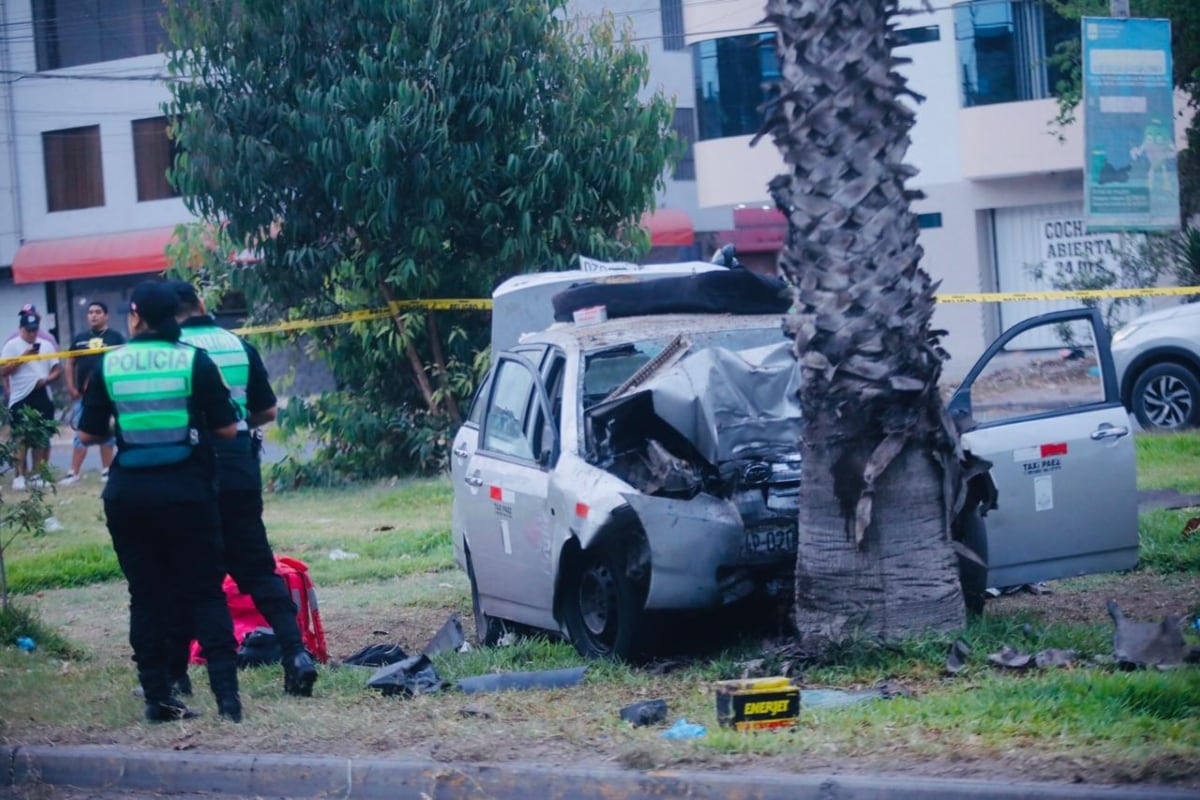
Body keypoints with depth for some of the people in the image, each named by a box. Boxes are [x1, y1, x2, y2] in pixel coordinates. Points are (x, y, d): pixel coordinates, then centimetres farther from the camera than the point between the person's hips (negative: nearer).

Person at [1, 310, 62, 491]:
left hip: (43, 397, 4)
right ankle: (20, 476, -4)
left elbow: (57, 369, 10)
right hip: (21, 398, -4)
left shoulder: (46, 345, 11)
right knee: (21, 439, -6)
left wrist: (47, 379, -9)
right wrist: (23, 357, -16)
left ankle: (35, 474, 12)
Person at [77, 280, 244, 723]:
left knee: (147, 595, 11)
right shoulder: (195, 361, -4)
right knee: (204, 594, 4)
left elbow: (89, 434, 4)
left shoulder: (108, 364, -1)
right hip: (187, 491, -1)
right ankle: (226, 691, -6)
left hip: (129, 495, 1)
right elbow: (227, 428, -2)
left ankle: (157, 697, 9)